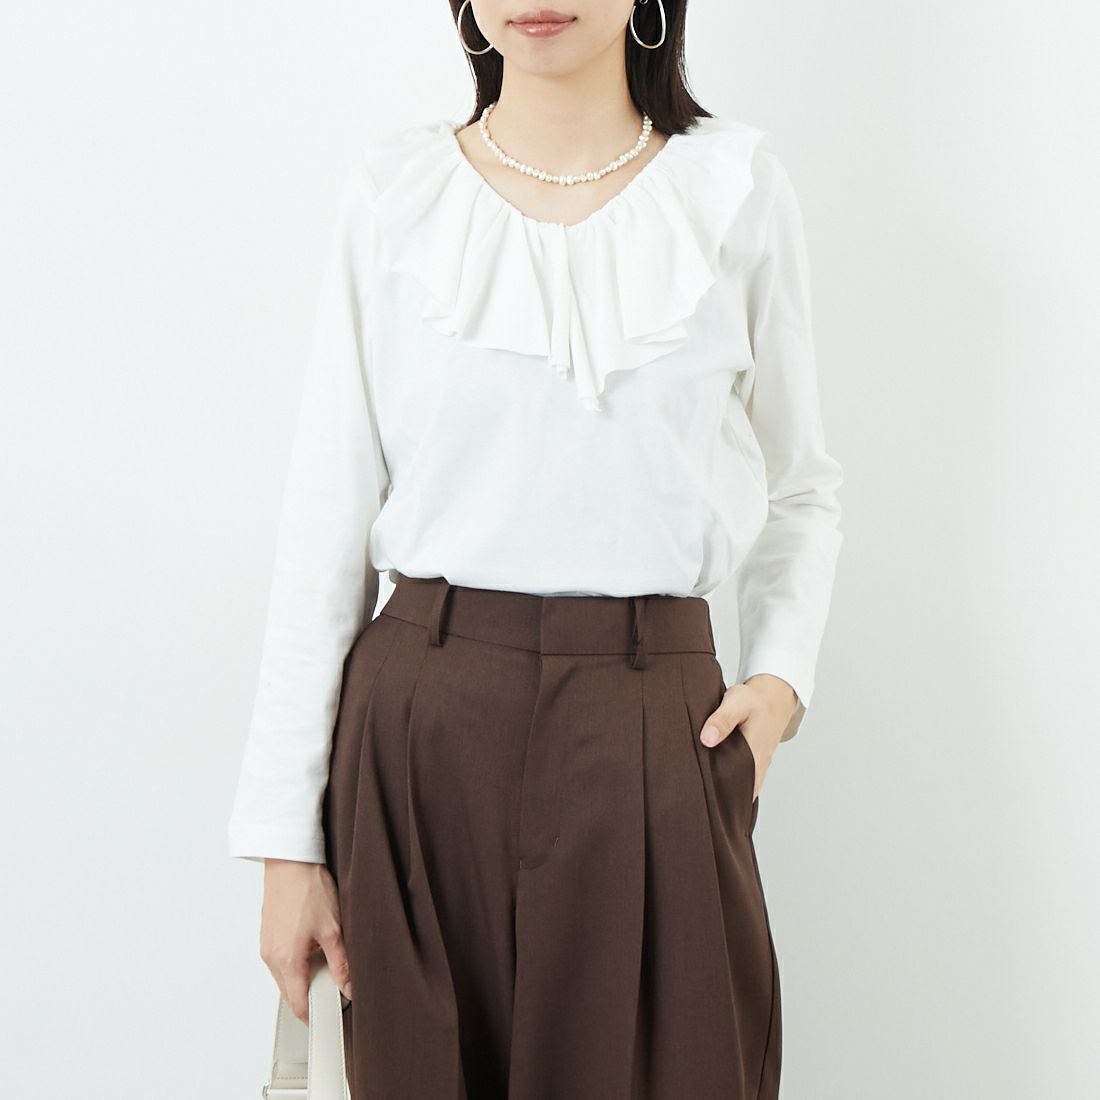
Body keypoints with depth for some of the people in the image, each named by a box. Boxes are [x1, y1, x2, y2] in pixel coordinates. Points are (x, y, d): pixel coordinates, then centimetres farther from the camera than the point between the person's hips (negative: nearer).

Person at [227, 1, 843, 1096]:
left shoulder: (734, 182, 4)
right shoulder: (397, 182, 2)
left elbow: (799, 489, 14)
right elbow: (327, 512, 1)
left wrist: (781, 676, -5)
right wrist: (289, 838, -1)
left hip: (652, 731, 0)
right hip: (422, 723, 0)